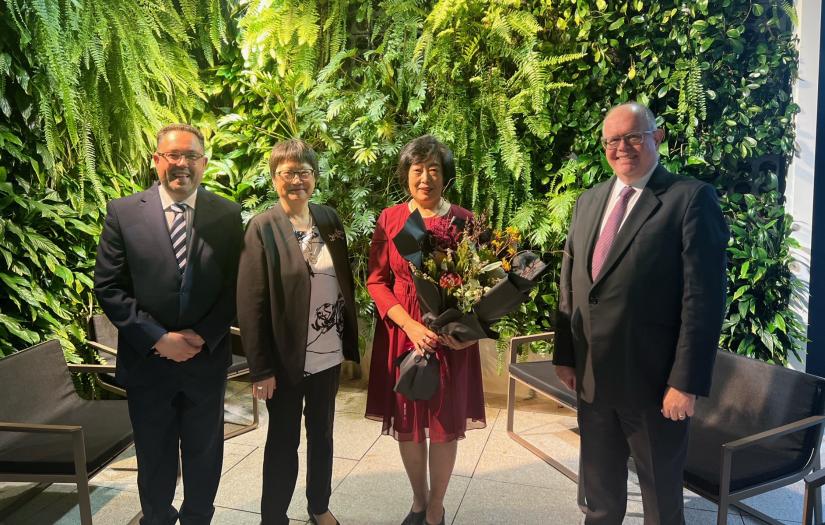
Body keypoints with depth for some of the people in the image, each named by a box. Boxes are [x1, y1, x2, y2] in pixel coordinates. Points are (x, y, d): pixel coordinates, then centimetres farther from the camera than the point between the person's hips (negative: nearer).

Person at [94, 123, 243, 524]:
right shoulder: (123, 213, -5)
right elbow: (108, 287, -6)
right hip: (147, 359, 0)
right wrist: (158, 339, -14)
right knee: (154, 457, 18)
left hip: (207, 358, 1)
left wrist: (203, 335, -12)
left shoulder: (227, 215, -2)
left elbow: (235, 285, -1)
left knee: (204, 454, 17)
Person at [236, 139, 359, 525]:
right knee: (283, 443, 10)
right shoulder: (262, 228, -13)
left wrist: (350, 341, 7)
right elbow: (250, 304, -14)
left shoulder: (329, 219, 3)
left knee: (322, 434, 20)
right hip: (286, 358, -5)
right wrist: (261, 368, -15)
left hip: (328, 354, 5)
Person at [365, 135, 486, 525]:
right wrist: (409, 324, -16)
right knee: (406, 421, 13)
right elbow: (376, 280, -2)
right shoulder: (389, 219, -1)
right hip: (400, 331, 2)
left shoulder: (464, 221, -5)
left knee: (444, 422, 8)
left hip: (451, 334, -1)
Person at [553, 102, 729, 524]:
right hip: (591, 376, 6)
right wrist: (564, 355, 9)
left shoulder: (692, 198, -11)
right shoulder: (589, 201, 9)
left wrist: (686, 382, -18)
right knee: (599, 489, 23)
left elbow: (704, 297, -16)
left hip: (654, 381, -5)